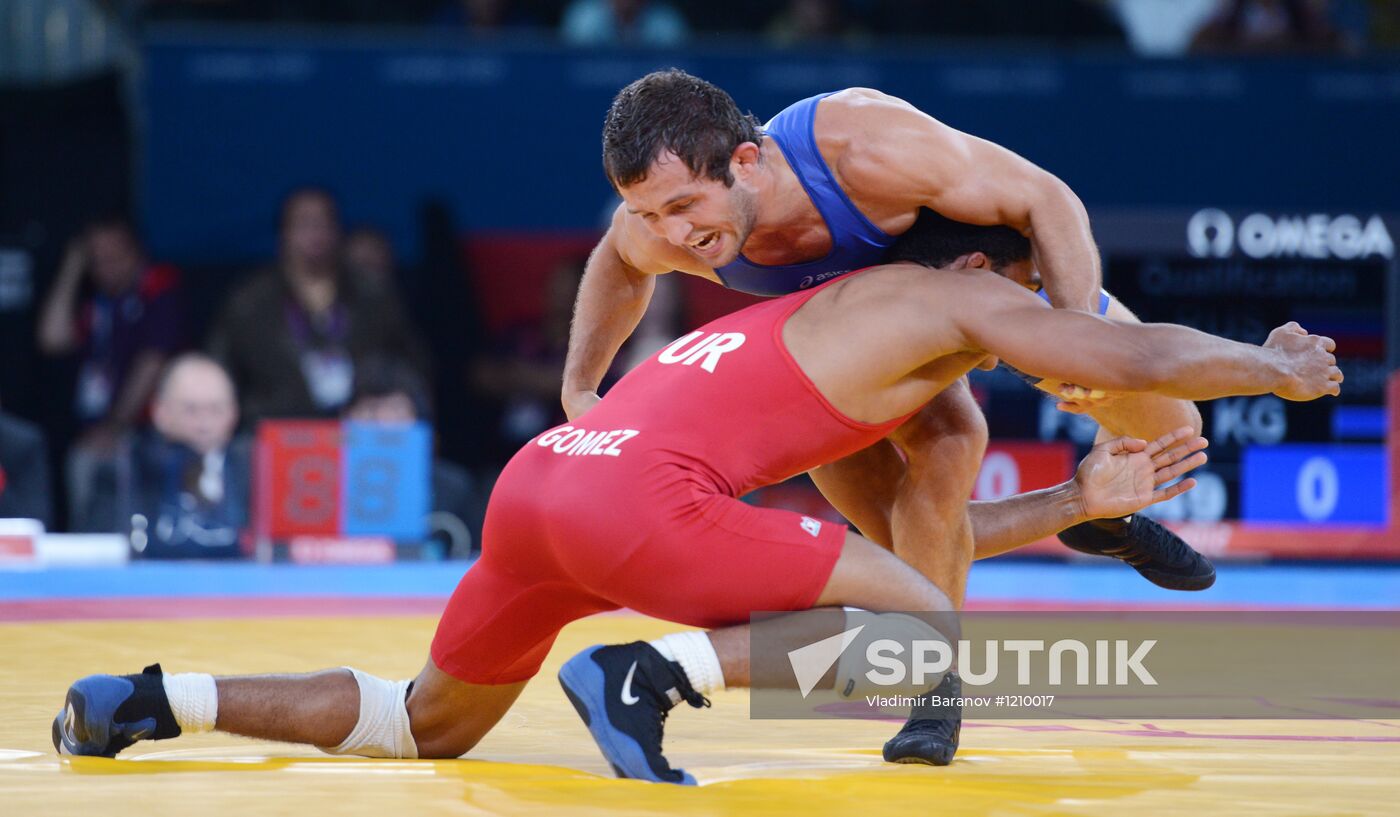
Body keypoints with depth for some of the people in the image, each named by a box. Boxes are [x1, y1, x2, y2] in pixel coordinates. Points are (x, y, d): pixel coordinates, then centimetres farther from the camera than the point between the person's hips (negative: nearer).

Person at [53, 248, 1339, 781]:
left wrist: (1077, 502, 36)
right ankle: (650, 678, -15)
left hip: (539, 478, 9)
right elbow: (1145, 359, 7)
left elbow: (874, 544, 36)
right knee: (928, 635, -3)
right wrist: (1284, 370, 25)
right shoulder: (954, 301, 11)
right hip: (640, 496, -9)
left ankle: (152, 702, 11)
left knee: (426, 729, 26)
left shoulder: (822, 321, 35)